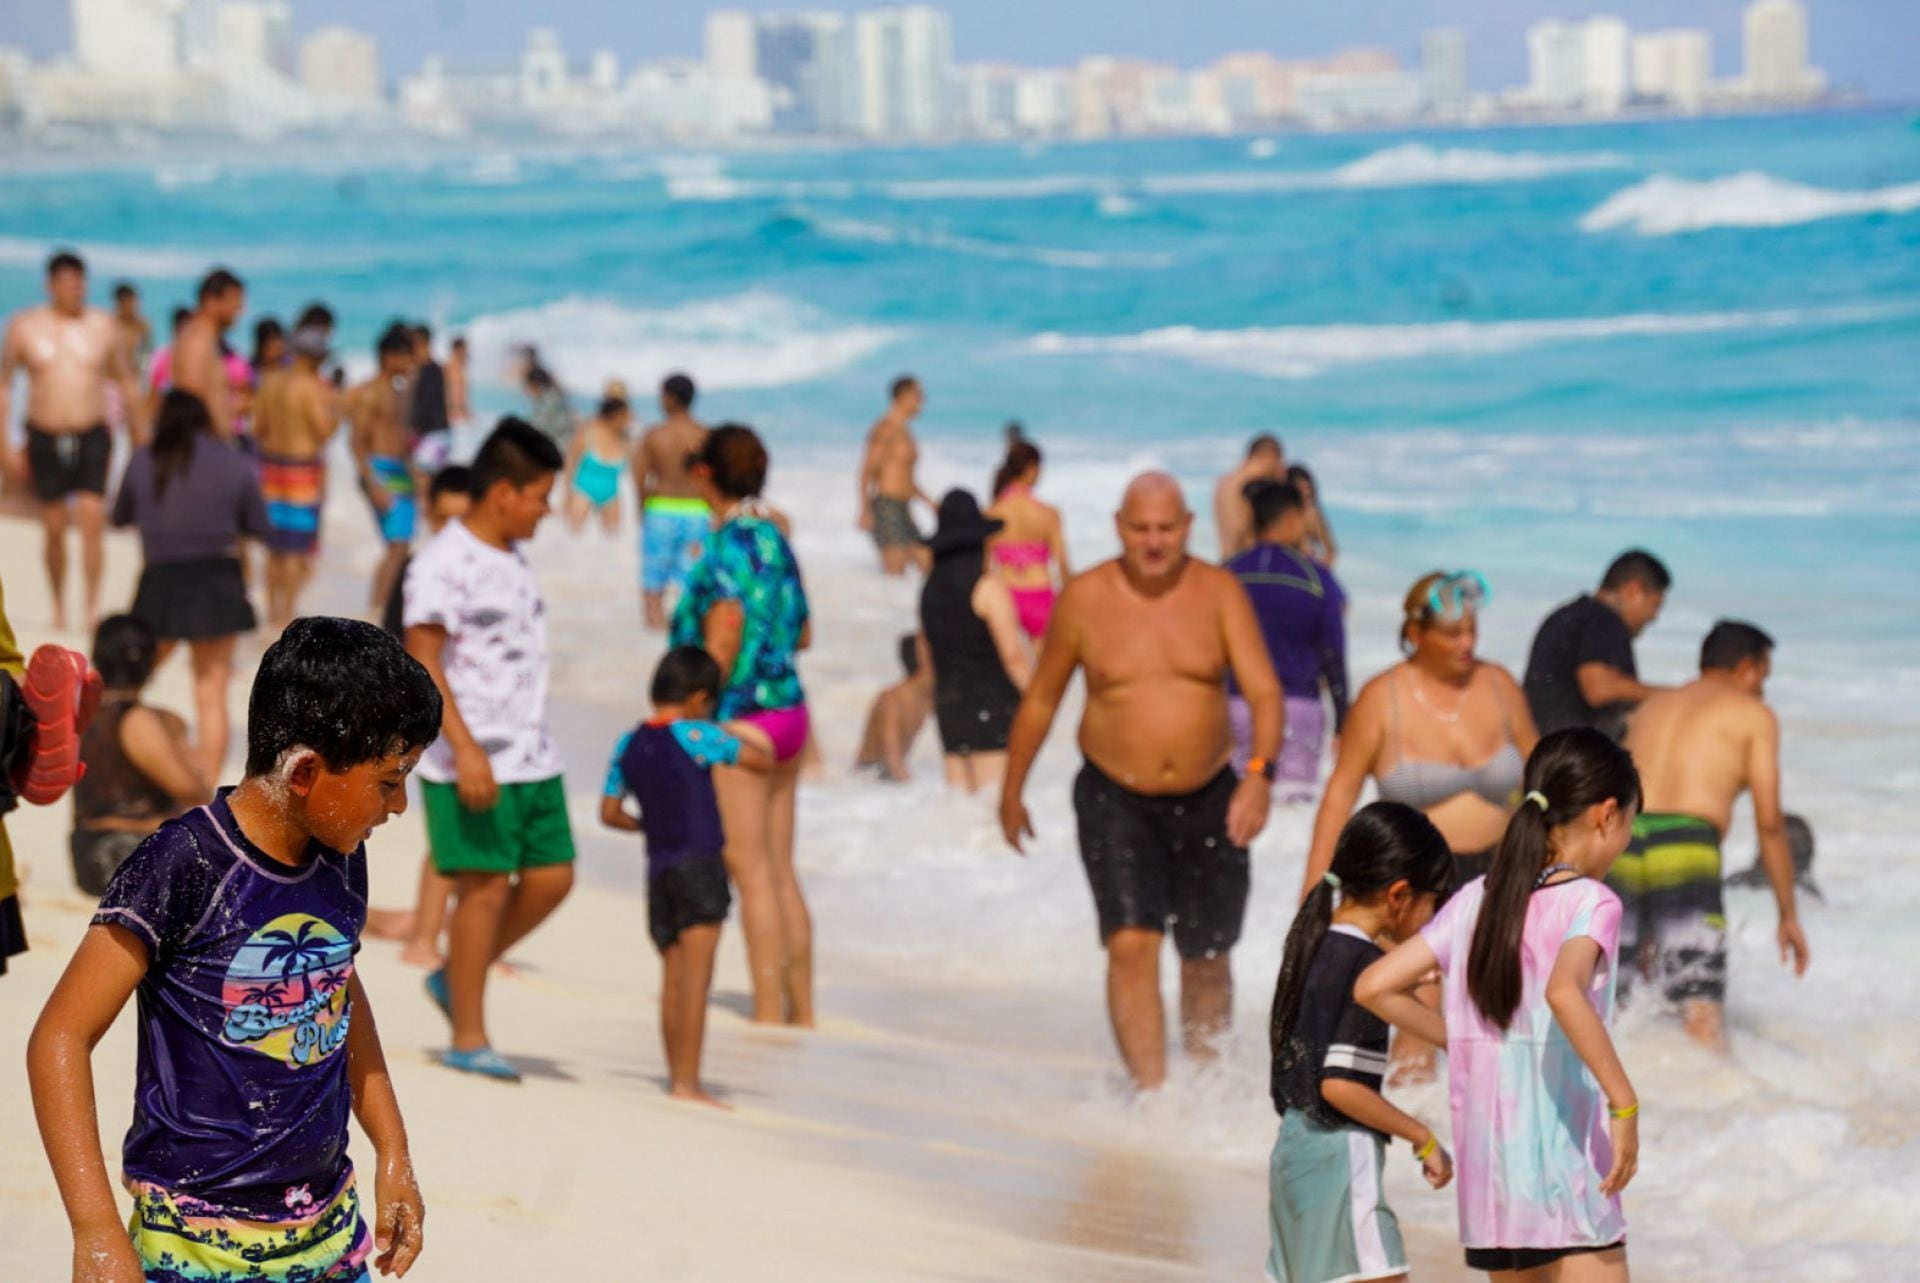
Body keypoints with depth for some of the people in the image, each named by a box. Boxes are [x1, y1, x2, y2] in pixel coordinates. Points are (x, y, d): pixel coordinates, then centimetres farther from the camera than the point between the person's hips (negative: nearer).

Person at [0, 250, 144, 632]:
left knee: (92, 518, -15)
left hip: (92, 438, 0)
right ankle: (59, 604, 22)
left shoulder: (103, 326, 3)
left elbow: (126, 383, 14)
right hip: (45, 439, 0)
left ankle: (91, 604, -15)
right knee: (54, 528, 5)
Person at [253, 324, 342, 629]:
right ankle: (287, 615, -2)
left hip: (272, 463, 7)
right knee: (297, 549, -2)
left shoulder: (271, 381, 5)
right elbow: (324, 431, -18)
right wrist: (333, 407, -1)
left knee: (275, 546, 15)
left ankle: (273, 611, 21)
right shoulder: (309, 387, -16)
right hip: (303, 465, -7)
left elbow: (258, 428, 10)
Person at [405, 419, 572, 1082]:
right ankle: (468, 1038, 4)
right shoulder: (445, 562, -12)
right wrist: (465, 748, -23)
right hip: (472, 763, -9)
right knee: (486, 885, -6)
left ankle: (454, 978, 22)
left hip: (531, 758, 9)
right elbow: (421, 659, -17)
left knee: (551, 877, 7)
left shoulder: (510, 559, 15)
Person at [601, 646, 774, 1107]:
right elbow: (765, 760, -6)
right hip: (698, 863, -6)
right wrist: (732, 740, 13)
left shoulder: (629, 745, 9)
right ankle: (688, 1082, -13)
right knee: (696, 977, -9)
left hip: (658, 869, 6)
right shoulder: (695, 736, -8)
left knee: (673, 978, 13)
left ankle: (677, 1076, 18)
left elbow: (610, 813, 15)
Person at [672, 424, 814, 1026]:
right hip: (788, 707, 8)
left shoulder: (729, 544, -14)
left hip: (741, 720, -8)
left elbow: (724, 635, -22)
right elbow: (802, 633, 17)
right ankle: (801, 1013, 16)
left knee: (752, 871, -4)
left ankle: (769, 1016, -3)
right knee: (780, 871, 12)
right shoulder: (774, 540, 11)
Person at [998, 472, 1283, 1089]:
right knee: (1131, 945, -18)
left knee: (1207, 959, 12)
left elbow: (1264, 691, -14)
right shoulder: (1084, 600, -5)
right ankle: (1152, 1097, -19)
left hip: (1207, 802, 2)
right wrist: (1012, 791, 14)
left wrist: (1260, 772, -32)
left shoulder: (1220, 593, -5)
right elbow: (1040, 699, 7)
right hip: (1115, 801, -1)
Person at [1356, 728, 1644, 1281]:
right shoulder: (1590, 902, -11)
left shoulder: (1476, 900, 7)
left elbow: (1374, 986, 5)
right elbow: (1563, 991, -31)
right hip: (1567, 1169, -7)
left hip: (1488, 1170, 7)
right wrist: (1625, 1104, -27)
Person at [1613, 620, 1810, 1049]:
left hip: (1619, 845, 5)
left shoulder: (1650, 708, 29)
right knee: (1701, 1009, -10)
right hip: (1685, 851, -5)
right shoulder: (1754, 715, 13)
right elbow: (1770, 823, 5)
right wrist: (1789, 916, 11)